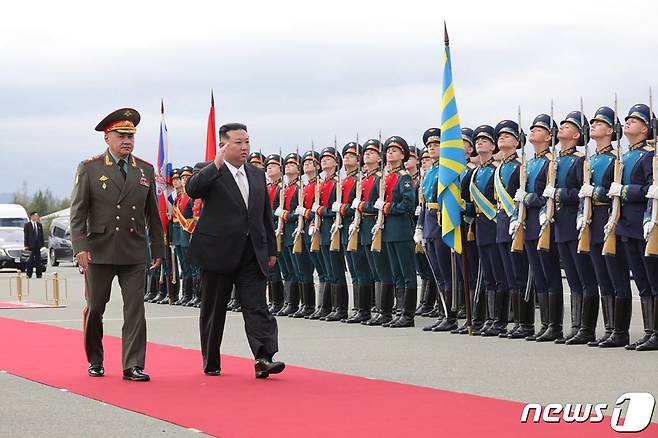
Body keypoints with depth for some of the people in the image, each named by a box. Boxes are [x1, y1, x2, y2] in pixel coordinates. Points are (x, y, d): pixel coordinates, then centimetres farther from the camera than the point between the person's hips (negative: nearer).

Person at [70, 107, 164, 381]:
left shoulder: (145, 170, 9)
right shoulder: (89, 169, 0)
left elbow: (152, 213, 14)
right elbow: (78, 212, -4)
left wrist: (157, 248, 13)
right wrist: (80, 247, -14)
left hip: (135, 253, 2)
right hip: (99, 251, -2)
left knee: (135, 309, -4)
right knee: (94, 309, 7)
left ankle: (133, 366, -3)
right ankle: (95, 361, 24)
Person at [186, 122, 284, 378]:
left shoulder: (257, 175, 15)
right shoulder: (208, 171, -2)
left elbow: (266, 215, 19)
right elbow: (192, 189, -24)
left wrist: (271, 250, 15)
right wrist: (217, 164, -26)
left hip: (251, 255, 4)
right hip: (218, 252, -4)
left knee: (256, 306, -8)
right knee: (214, 309, 7)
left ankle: (264, 358, -17)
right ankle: (211, 362, 18)